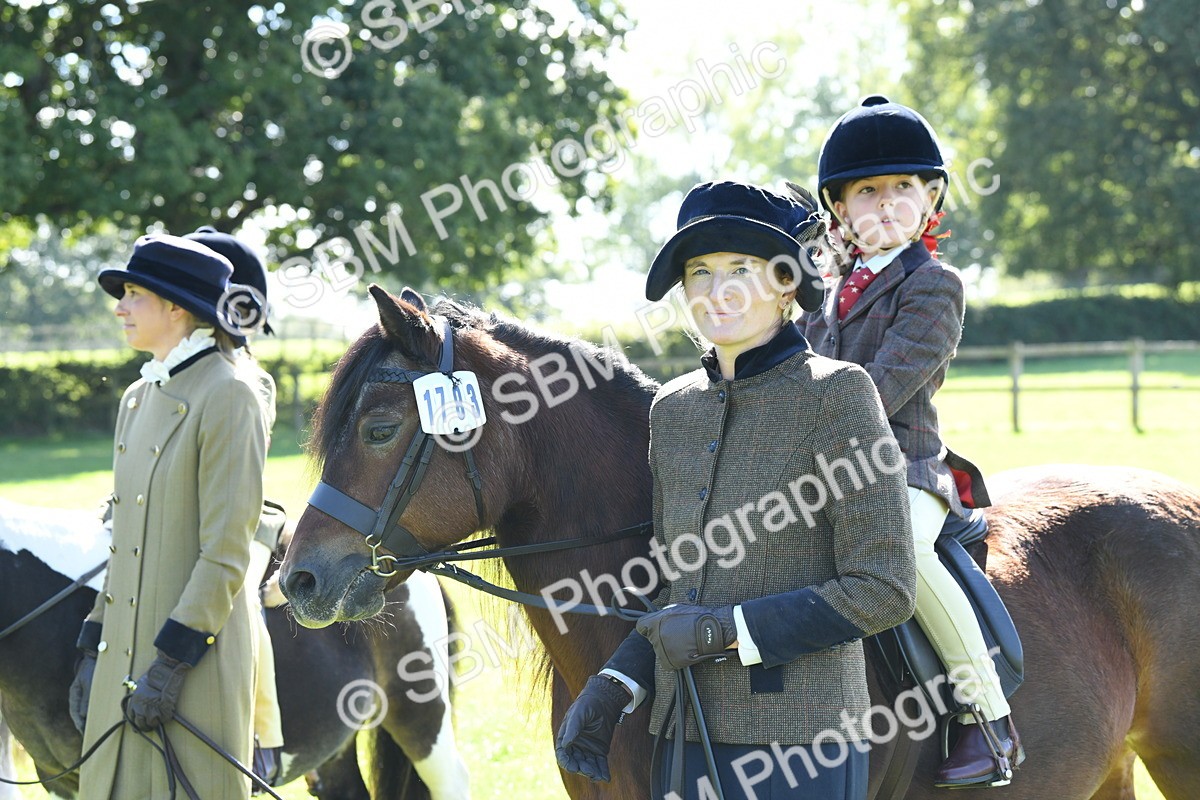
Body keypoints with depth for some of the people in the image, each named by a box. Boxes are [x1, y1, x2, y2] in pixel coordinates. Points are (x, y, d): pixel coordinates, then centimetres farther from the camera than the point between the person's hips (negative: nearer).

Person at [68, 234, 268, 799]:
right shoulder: (138, 398, 14)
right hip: (124, 660, 8)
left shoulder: (227, 398, -12)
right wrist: (93, 649, 14)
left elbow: (225, 555, -16)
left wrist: (172, 662, -19)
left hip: (193, 656, -8)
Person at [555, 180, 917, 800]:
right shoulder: (673, 408, 10)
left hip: (797, 741, -6)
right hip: (684, 735, 6)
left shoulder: (836, 393, -8)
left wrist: (724, 630, -15)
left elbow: (883, 591, -12)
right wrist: (614, 685, 4)